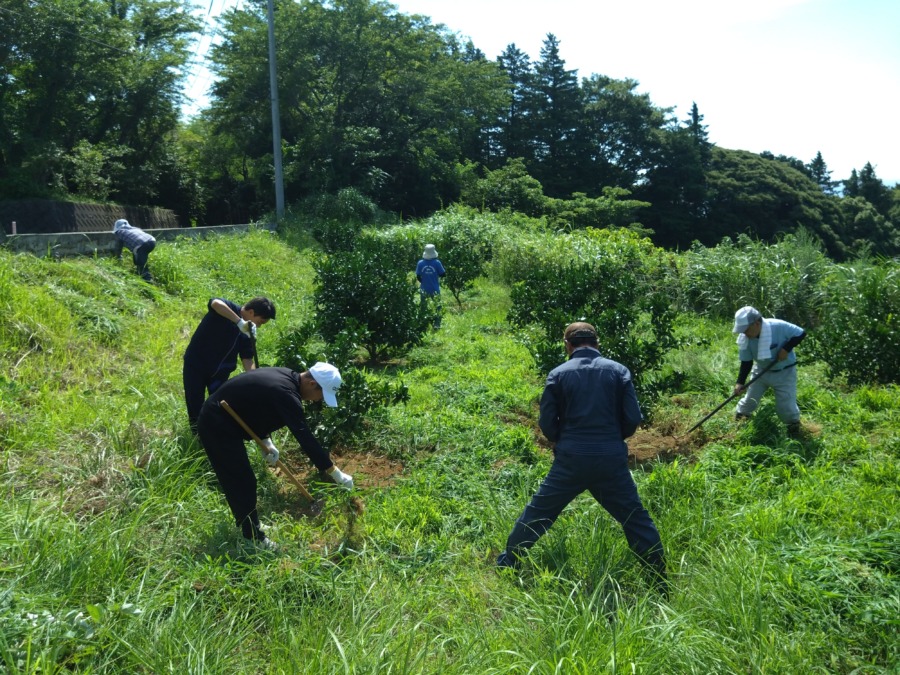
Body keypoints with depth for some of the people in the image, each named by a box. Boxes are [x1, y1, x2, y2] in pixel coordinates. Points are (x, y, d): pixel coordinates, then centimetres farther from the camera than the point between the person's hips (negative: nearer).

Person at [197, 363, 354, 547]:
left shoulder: (284, 377, 3)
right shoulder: (285, 392, -26)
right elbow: (305, 437, -28)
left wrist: (267, 442, 5)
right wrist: (335, 472, -23)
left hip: (218, 421, 10)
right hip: (217, 426, -10)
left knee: (240, 480, 19)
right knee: (243, 483, -4)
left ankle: (249, 527, 33)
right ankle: (253, 539, 7)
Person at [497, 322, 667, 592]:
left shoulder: (558, 374, -1)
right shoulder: (618, 370, 1)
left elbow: (547, 423, 0)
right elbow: (633, 419, -1)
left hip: (570, 460, 0)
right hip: (611, 460, 0)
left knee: (537, 514, 14)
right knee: (636, 519, 13)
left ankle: (506, 565, 24)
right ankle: (661, 581, 17)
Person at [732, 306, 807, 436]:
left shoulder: (779, 327, -31)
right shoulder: (744, 339, -18)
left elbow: (801, 333, -19)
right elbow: (746, 362, -10)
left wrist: (786, 349, -29)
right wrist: (740, 382, -21)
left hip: (784, 372, -3)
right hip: (761, 371, 3)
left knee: (785, 405, -4)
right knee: (749, 400, 9)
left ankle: (794, 425, 24)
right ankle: (738, 420, 33)